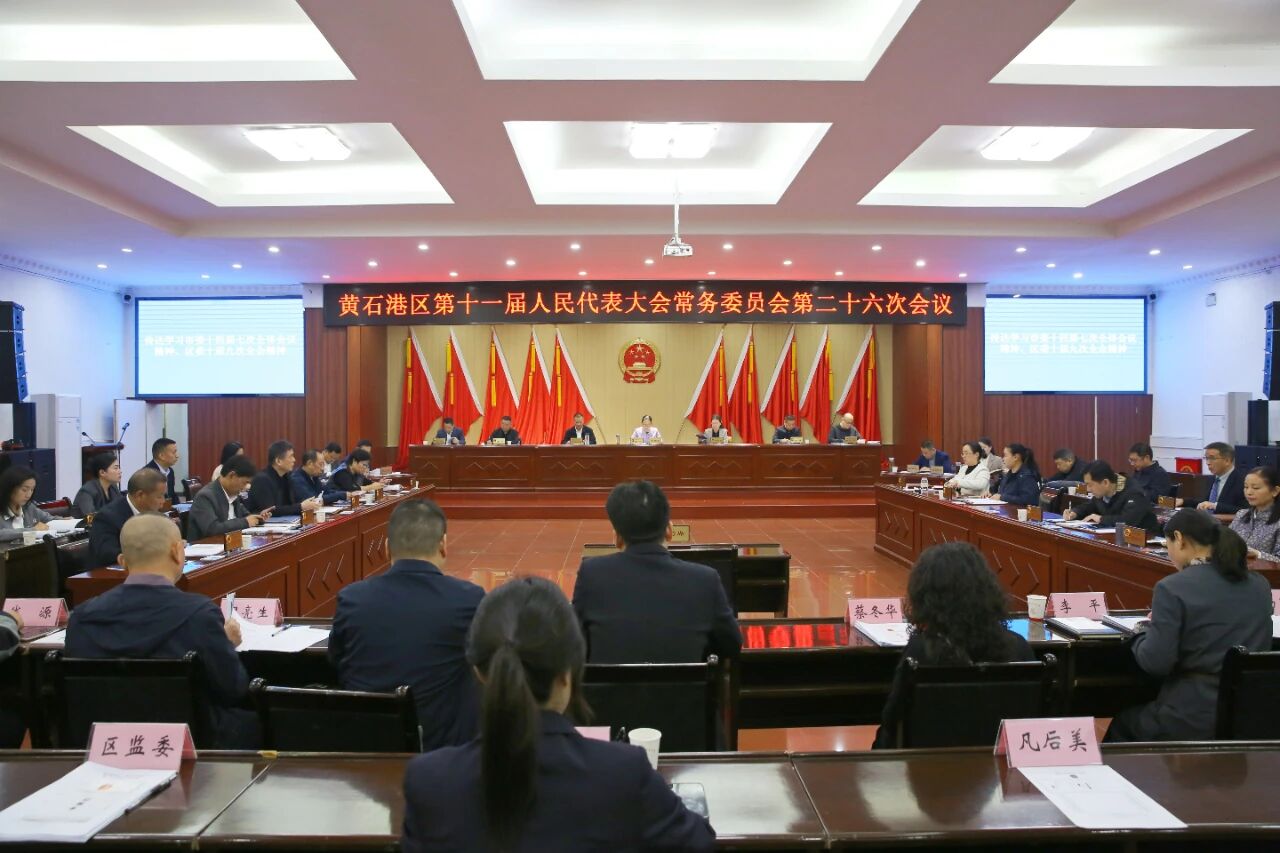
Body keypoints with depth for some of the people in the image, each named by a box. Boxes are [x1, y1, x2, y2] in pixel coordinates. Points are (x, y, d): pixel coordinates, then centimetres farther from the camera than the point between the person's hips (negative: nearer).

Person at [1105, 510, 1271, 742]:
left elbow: (1155, 663, -17)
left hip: (1194, 719, -6)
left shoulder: (1172, 588, -15)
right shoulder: (1260, 585, 5)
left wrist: (1143, 631, 3)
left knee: (1121, 724, 23)